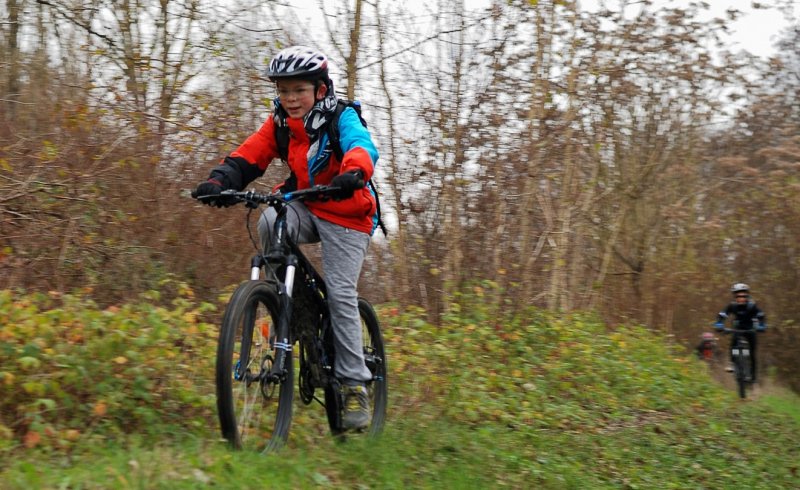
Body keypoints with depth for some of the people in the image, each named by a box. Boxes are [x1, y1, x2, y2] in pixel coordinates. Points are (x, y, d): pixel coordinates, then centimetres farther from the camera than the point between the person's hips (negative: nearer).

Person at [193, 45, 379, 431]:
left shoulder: (342, 119, -15)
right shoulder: (279, 123, -1)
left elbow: (362, 148, -35)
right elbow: (248, 156, -10)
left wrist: (352, 174, -58)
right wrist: (219, 181, -31)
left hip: (345, 216, -4)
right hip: (305, 208, 4)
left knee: (340, 294, -12)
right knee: (269, 223, -30)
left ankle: (354, 386, -3)